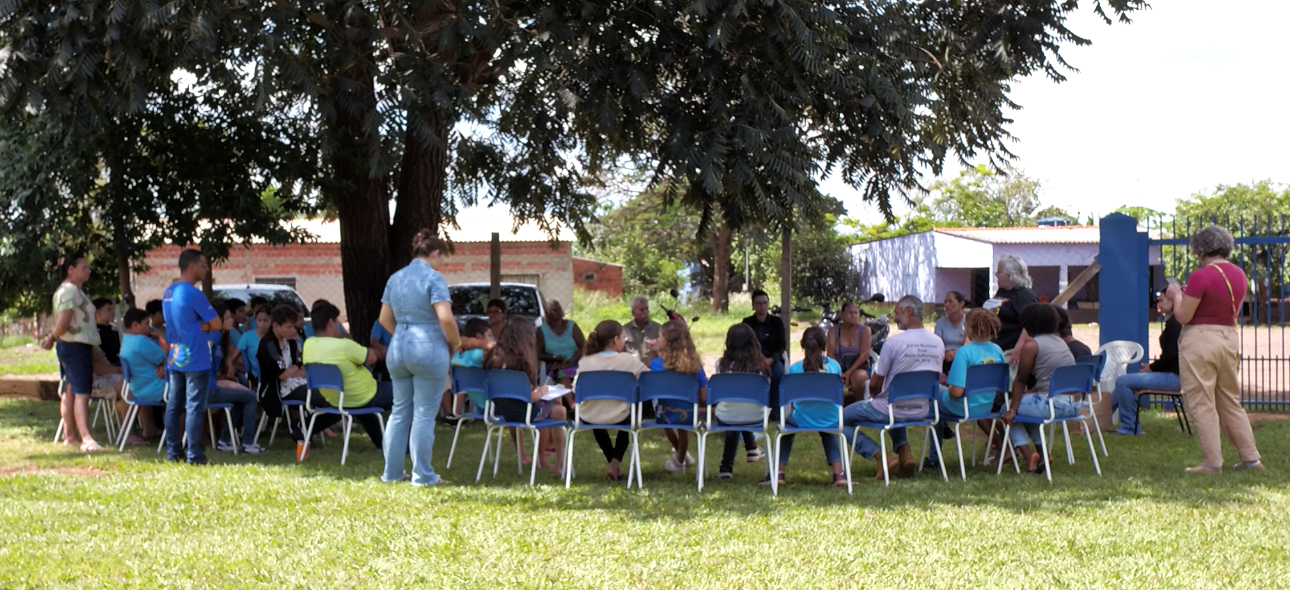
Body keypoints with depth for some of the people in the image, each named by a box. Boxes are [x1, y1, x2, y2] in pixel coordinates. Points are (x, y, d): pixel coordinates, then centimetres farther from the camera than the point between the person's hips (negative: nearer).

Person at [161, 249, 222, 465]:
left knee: (174, 406, 10)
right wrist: (205, 326, 3)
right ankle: (195, 455, -4)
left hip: (174, 359, 8)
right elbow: (217, 324, -14)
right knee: (195, 408, -5)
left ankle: (173, 452, 14)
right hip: (195, 360, -8)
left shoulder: (168, 292, 10)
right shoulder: (193, 294, -17)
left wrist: (200, 326, 2)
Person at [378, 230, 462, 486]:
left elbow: (385, 319, 15)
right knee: (424, 414, 0)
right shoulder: (433, 278, -11)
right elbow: (445, 318, -19)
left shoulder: (395, 278, 11)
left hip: (398, 350, 6)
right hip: (428, 350, -6)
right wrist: (455, 342, -5)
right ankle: (422, 475, 3)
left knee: (399, 412, 14)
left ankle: (392, 472, 17)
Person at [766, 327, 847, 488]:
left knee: (786, 421, 33)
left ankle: (779, 472, 27)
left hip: (803, 420, -1)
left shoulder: (794, 369, -9)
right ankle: (838, 473, 24)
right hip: (831, 421, 2)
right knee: (829, 432, 38)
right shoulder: (834, 366, -4)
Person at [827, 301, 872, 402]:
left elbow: (864, 355, -7)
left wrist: (849, 372, -19)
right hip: (839, 369, 1)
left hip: (859, 368, -1)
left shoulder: (864, 330, 2)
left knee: (858, 376, -36)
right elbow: (830, 355, -2)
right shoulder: (833, 331, 7)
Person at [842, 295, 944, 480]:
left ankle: (880, 457, -7)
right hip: (920, 411, 6)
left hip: (890, 410, -6)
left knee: (841, 418, 11)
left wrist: (875, 396, 10)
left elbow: (875, 384, -12)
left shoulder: (894, 342, -20)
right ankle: (904, 451, 14)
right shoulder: (938, 343, -2)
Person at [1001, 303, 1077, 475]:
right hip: (1074, 405, 8)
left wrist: (1012, 410, -1)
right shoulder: (1059, 341, 16)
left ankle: (1028, 454, -2)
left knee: (1007, 409, 12)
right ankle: (1042, 453, 24)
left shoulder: (1031, 344, -8)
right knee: (1027, 404, 32)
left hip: (1052, 405, -8)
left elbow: (1020, 380, -5)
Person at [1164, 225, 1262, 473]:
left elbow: (1183, 316, -15)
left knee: (1202, 404, 1)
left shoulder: (1201, 276, -18)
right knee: (1231, 402, 17)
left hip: (1200, 339, -8)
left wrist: (1177, 295, 4)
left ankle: (1212, 463, 2)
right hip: (1230, 338, 8)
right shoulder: (1239, 274, 6)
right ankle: (1251, 458, 18)